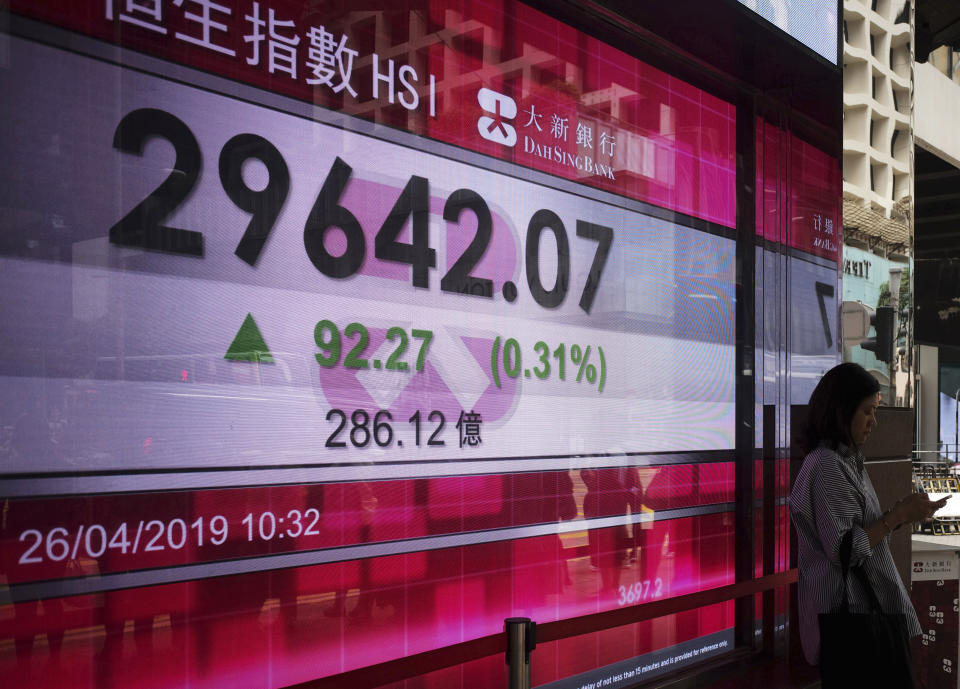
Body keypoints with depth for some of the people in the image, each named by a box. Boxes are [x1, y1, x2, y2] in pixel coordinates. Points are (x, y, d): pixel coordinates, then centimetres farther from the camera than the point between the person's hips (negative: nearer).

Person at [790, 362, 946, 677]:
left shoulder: (846, 459, 13)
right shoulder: (827, 466, -17)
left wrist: (901, 514, 3)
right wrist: (897, 515, -15)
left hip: (862, 598, 9)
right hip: (846, 607, -9)